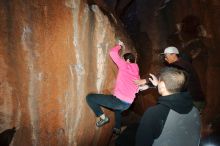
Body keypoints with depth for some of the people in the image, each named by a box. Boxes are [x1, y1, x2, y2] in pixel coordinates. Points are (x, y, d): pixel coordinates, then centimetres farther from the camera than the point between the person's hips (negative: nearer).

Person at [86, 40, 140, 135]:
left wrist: (120, 45, 11)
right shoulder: (136, 72, 18)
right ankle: (117, 129, 50)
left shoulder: (124, 65, -2)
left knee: (90, 97, -2)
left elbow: (113, 53, -6)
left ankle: (103, 117, 3)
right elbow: (136, 89, 25)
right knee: (118, 109, 45)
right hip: (127, 104, 8)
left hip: (118, 100, -8)